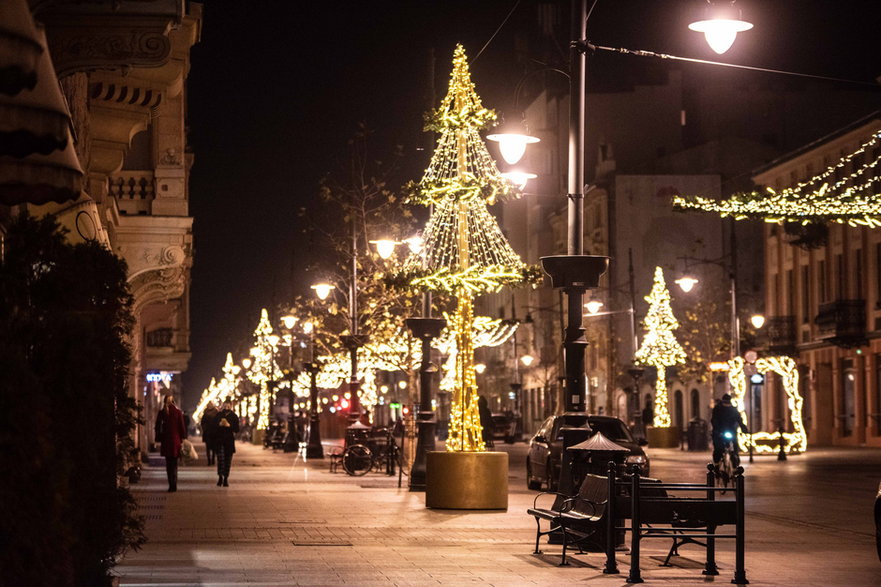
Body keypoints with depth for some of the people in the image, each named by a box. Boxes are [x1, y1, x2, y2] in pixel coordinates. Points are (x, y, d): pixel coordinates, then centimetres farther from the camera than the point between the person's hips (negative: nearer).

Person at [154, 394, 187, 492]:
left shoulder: (161, 412, 0)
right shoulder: (178, 412, -2)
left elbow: (158, 427, 2)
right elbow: (182, 426, -2)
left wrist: (158, 439, 10)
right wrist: (182, 439, 5)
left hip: (165, 440, 0)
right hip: (176, 440, 0)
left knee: (168, 463, 9)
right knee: (174, 464, 6)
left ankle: (171, 485, 4)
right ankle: (174, 485, -2)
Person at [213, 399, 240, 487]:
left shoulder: (234, 416, 5)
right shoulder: (218, 415, 8)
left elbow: (236, 430, 0)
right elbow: (213, 427, 5)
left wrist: (229, 425, -15)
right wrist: (220, 424, -14)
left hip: (229, 441, 0)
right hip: (219, 440, 0)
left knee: (228, 459, 2)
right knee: (220, 457, -16)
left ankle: (226, 478, 9)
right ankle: (220, 476, -11)